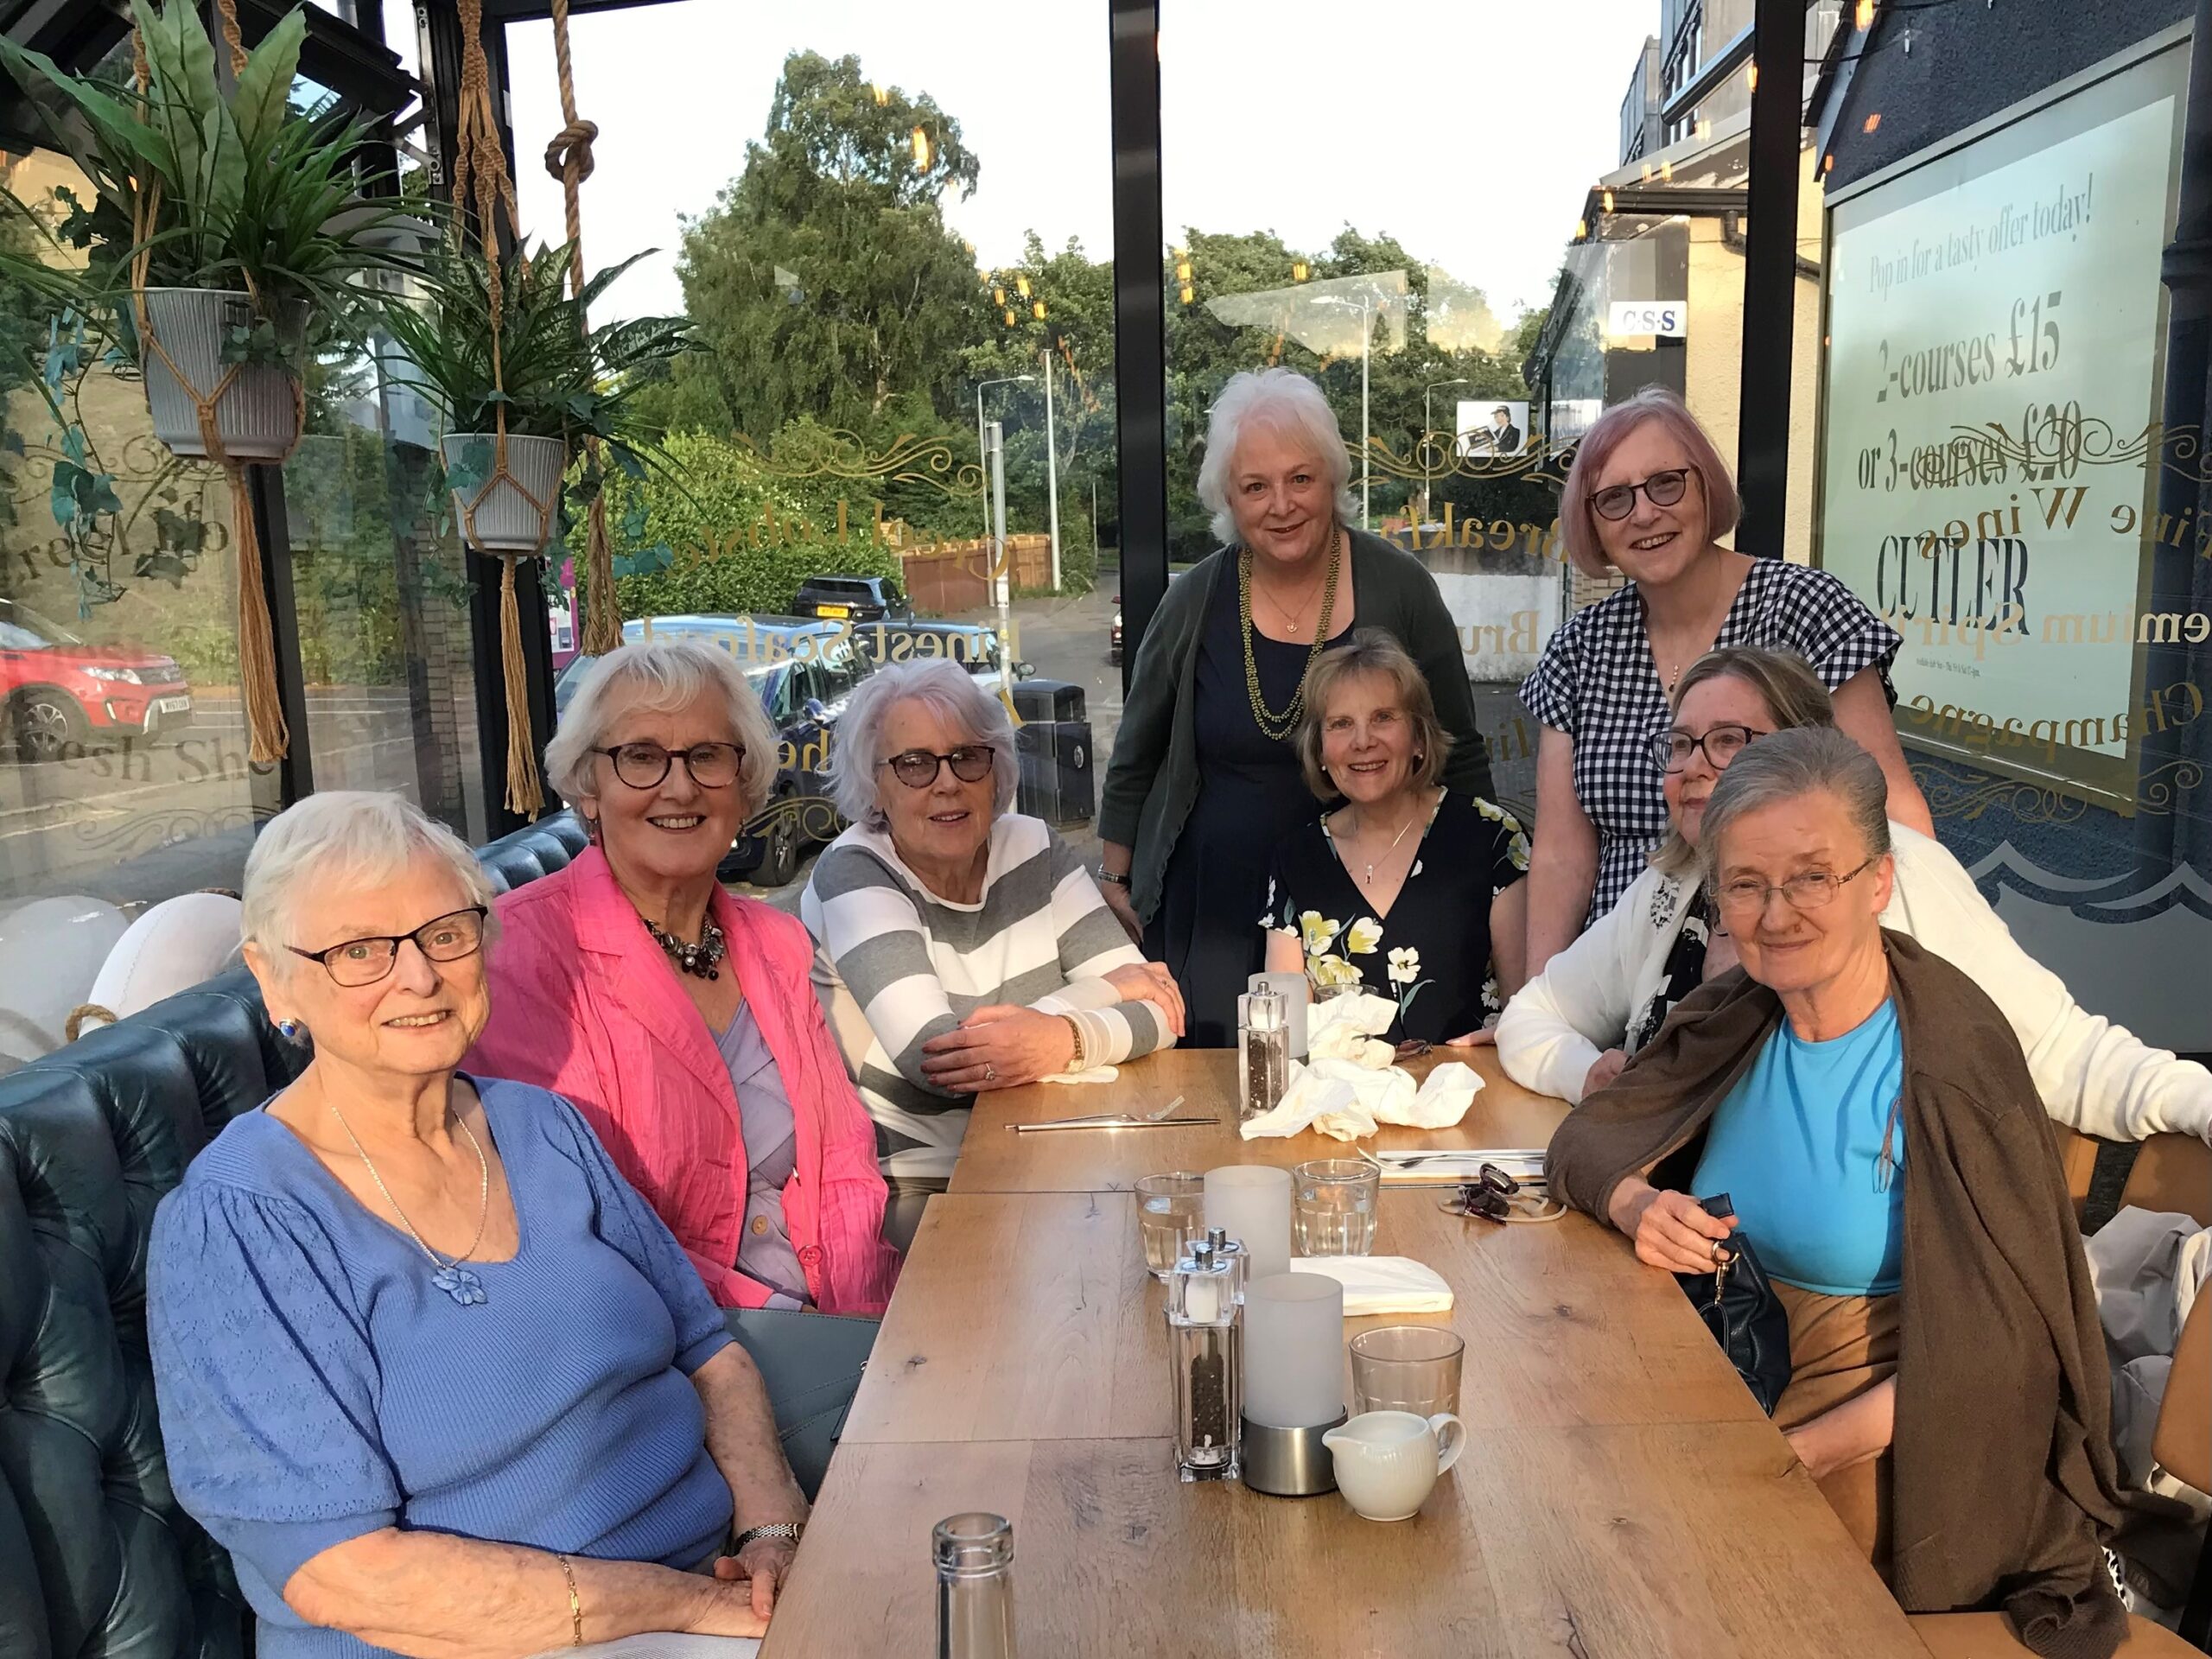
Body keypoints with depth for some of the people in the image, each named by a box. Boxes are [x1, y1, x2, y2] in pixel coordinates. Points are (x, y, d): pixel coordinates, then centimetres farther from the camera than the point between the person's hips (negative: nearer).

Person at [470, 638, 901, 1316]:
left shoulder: (779, 944, 10)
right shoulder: (523, 949, -10)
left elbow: (843, 1160, 9)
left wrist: (863, 1315, -8)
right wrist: (773, 1327, -18)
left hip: (827, 1319, 6)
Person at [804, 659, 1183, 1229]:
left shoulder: (1034, 849, 4)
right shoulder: (853, 873, -10)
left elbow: (1158, 1009, -3)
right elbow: (930, 1058, -22)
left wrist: (1065, 1040, -25)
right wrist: (1104, 990, -12)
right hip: (915, 1191, -6)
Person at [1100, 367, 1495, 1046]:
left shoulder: (1398, 589, -4)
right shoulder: (1195, 601, -2)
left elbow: (1459, 757, 4)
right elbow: (1136, 757, 10)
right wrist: (1116, 875, 11)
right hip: (1212, 922, 1)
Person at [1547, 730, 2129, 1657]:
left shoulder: (1956, 1060, -17)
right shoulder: (1737, 1018, -2)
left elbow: (1992, 1348, -16)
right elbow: (1585, 1138, 8)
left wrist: (1796, 1451, -22)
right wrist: (1637, 1205, -14)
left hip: (1881, 1431, -5)